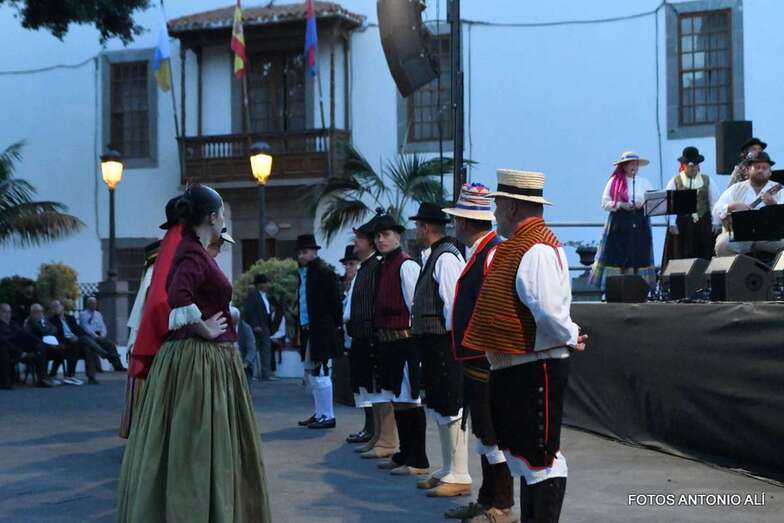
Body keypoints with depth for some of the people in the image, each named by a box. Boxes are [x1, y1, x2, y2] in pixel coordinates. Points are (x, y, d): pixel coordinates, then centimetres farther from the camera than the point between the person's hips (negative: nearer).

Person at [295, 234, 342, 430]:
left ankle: (327, 416, -2)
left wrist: (335, 325, -8)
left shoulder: (323, 272, -11)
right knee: (312, 373, 14)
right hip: (308, 331, 10)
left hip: (322, 331, -10)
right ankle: (319, 413, 23)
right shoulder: (302, 273, 15)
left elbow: (334, 301, -12)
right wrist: (300, 326, 12)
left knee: (320, 373, -8)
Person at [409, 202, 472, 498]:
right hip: (433, 343, 11)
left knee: (449, 407, -6)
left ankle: (458, 477, -1)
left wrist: (448, 337, -16)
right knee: (439, 407, 16)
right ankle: (447, 470, 26)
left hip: (443, 341, -11)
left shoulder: (446, 257, -15)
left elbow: (453, 303, -20)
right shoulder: (432, 257, 16)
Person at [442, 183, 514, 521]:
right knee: (484, 433, 17)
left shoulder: (494, 253, -17)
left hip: (489, 362, -10)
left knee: (493, 436, -2)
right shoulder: (478, 253, 14)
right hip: (475, 361, 10)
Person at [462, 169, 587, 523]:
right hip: (516, 368, 11)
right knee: (525, 453, 19)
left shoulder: (536, 249, -19)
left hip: (536, 370, -11)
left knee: (540, 455, -3)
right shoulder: (518, 246, 14)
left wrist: (570, 337, -12)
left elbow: (549, 311, -28)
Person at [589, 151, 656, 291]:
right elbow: (605, 203, 0)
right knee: (617, 257, -6)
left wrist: (643, 205, -10)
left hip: (639, 224, 3)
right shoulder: (614, 181, 3)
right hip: (619, 223, -3)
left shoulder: (644, 182, 11)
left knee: (639, 256, -1)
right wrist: (620, 205, -14)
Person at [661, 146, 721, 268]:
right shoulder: (675, 182, 3)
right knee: (683, 257, -3)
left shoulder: (707, 180, 10)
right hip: (682, 226, -2)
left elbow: (714, 202, 7)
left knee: (705, 256, 1)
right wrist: (672, 224, -10)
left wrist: (716, 222, 0)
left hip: (704, 225, 2)